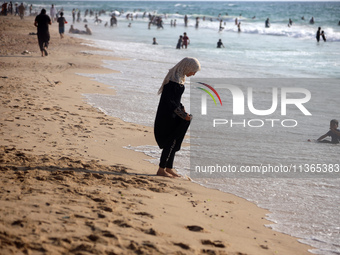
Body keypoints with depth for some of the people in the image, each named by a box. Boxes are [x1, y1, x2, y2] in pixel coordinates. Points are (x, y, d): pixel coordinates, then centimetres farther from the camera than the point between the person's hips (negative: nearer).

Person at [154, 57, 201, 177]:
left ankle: (168, 168, 23)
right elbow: (169, 101, -24)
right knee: (171, 142, -4)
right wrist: (183, 115, -21)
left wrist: (183, 110, 11)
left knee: (173, 142, 14)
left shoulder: (179, 77, 9)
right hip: (168, 116, -10)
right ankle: (161, 169, 5)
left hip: (173, 115, 10)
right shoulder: (174, 79, -22)